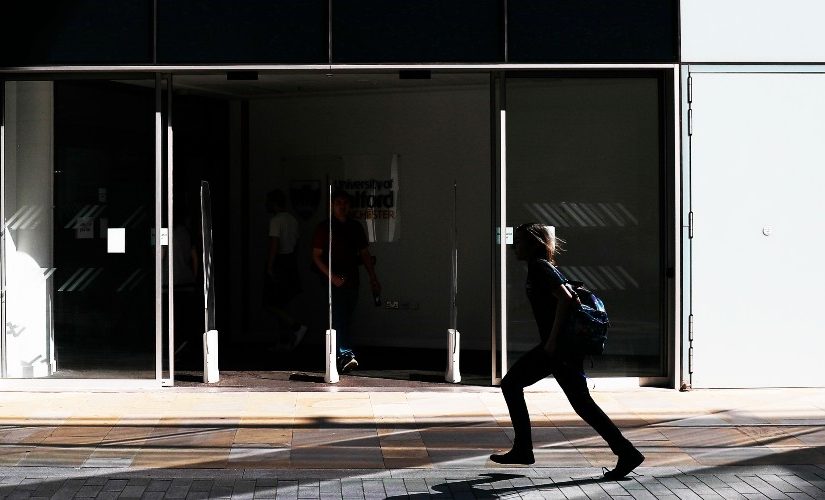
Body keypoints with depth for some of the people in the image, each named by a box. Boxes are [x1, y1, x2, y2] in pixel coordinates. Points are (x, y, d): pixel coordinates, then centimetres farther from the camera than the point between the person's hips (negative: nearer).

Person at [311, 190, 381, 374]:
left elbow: (365, 254, 19)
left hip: (352, 280, 5)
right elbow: (316, 256, -3)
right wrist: (332, 276, -15)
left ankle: (337, 357, 16)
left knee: (345, 319, 7)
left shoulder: (356, 227, 14)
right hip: (334, 280, -5)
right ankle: (346, 356, -26)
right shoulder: (324, 227, 0)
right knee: (339, 318, -15)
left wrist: (373, 278, 12)